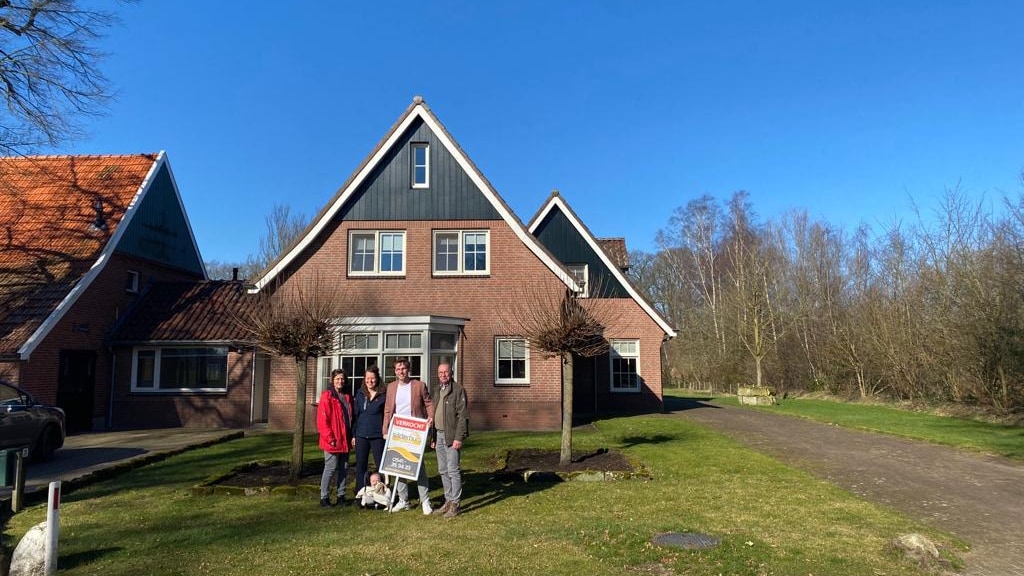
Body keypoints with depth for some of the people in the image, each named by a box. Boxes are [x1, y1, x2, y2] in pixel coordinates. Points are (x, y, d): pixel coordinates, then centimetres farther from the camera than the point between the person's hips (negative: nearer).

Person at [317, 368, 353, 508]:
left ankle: (341, 496, 19)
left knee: (344, 468, 10)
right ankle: (324, 497, 7)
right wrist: (330, 438, -16)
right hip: (333, 441, -7)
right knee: (330, 468, -3)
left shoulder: (347, 397, 13)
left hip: (345, 440, 7)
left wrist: (351, 436, 8)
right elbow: (322, 420, -13)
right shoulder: (327, 396, -8)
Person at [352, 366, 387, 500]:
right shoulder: (360, 394, 7)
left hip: (377, 436, -3)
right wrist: (353, 434, 6)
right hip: (361, 436, 3)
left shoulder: (383, 396, -3)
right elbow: (355, 415, 10)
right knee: (360, 466, 9)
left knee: (381, 465, 1)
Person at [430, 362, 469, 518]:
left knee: (453, 470, -5)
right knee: (443, 471, 12)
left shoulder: (458, 390, -7)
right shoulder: (435, 391, 15)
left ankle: (455, 503, 1)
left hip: (452, 436, -7)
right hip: (439, 435, 7)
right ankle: (448, 500, 21)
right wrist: (432, 436, 13)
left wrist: (459, 438, -17)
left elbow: (463, 416, -12)